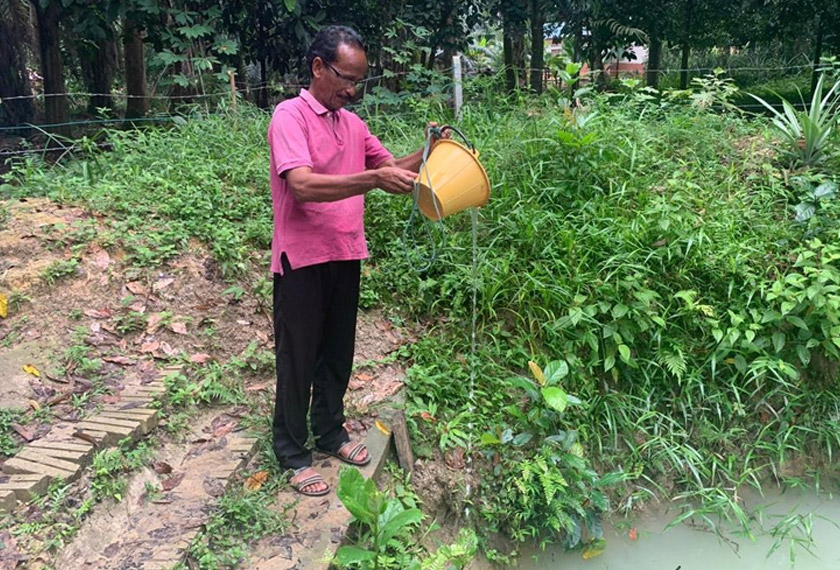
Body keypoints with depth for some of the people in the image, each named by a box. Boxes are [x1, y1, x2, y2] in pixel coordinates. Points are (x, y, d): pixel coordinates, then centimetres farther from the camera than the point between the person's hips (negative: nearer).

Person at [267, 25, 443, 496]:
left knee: (339, 353, 17)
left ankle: (330, 432, 35)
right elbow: (303, 185, -26)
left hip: (346, 257, 7)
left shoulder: (353, 123, 11)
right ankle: (293, 453, 20)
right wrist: (372, 180, -33)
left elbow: (392, 166, 18)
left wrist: (427, 153, -1)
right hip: (303, 261, -7)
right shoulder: (291, 115, -12)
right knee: (298, 359, 5)